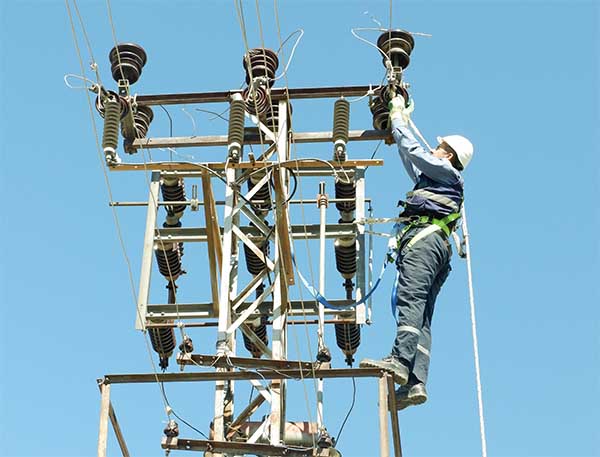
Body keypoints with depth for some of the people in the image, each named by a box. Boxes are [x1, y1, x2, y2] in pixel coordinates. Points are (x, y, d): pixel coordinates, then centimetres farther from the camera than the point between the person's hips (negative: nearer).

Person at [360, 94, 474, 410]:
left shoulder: (445, 171, 14)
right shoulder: (435, 181, 38)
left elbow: (412, 150, 8)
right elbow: (411, 160, 48)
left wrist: (398, 117, 23)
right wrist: (401, 122, 52)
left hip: (424, 238, -9)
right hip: (437, 247, 9)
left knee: (410, 299, -25)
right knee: (422, 316, -6)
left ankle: (400, 360, -42)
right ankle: (416, 382, -18)